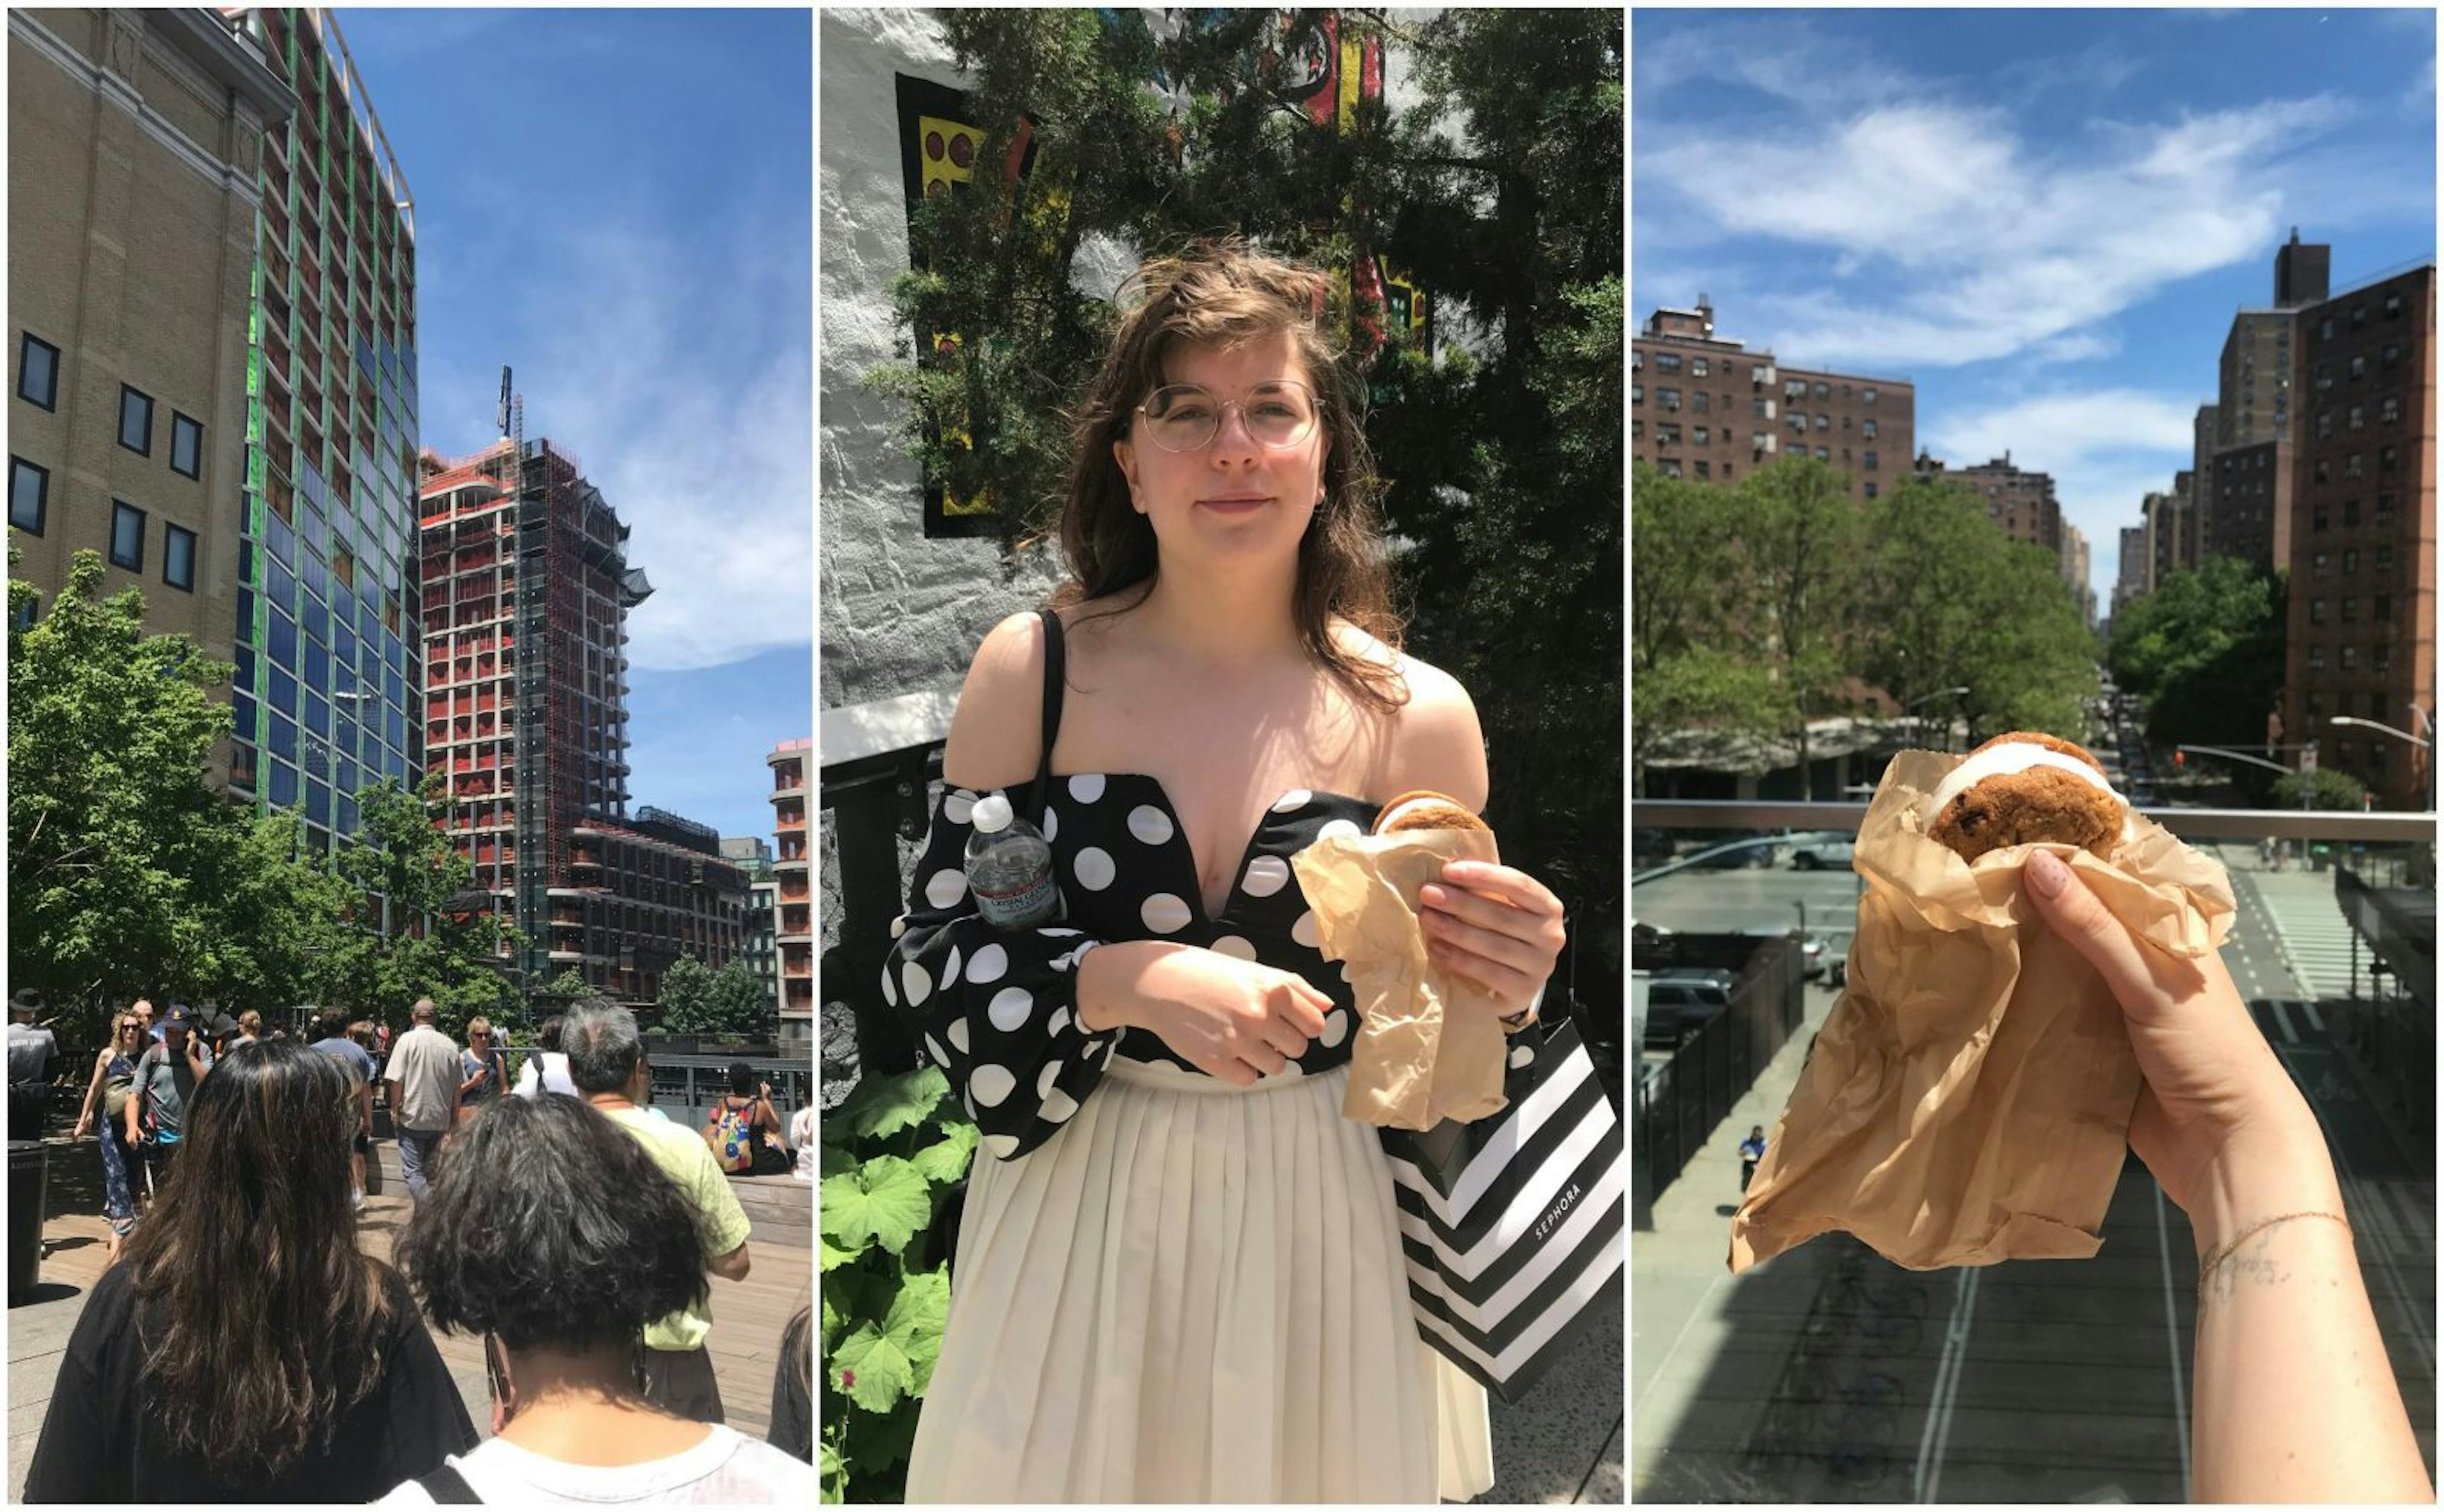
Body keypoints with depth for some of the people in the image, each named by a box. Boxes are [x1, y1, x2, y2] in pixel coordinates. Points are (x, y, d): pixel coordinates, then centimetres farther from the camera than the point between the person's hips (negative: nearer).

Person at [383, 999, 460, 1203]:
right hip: (440, 1119, 4)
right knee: (431, 1171, 16)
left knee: (413, 1171, -3)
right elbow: (458, 1086, 8)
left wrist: (394, 1110, 1)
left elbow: (396, 1080, -11)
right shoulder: (450, 1045, 4)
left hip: (412, 1117, -4)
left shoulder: (407, 1040, -8)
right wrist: (454, 1118, 17)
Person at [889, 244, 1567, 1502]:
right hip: (1078, 1205, 0)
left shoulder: (1417, 716, -8)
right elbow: (927, 962, -7)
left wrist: (1499, 989, -20)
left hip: (1325, 1210, 0)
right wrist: (1129, 980, -22)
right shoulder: (1030, 670, -8)